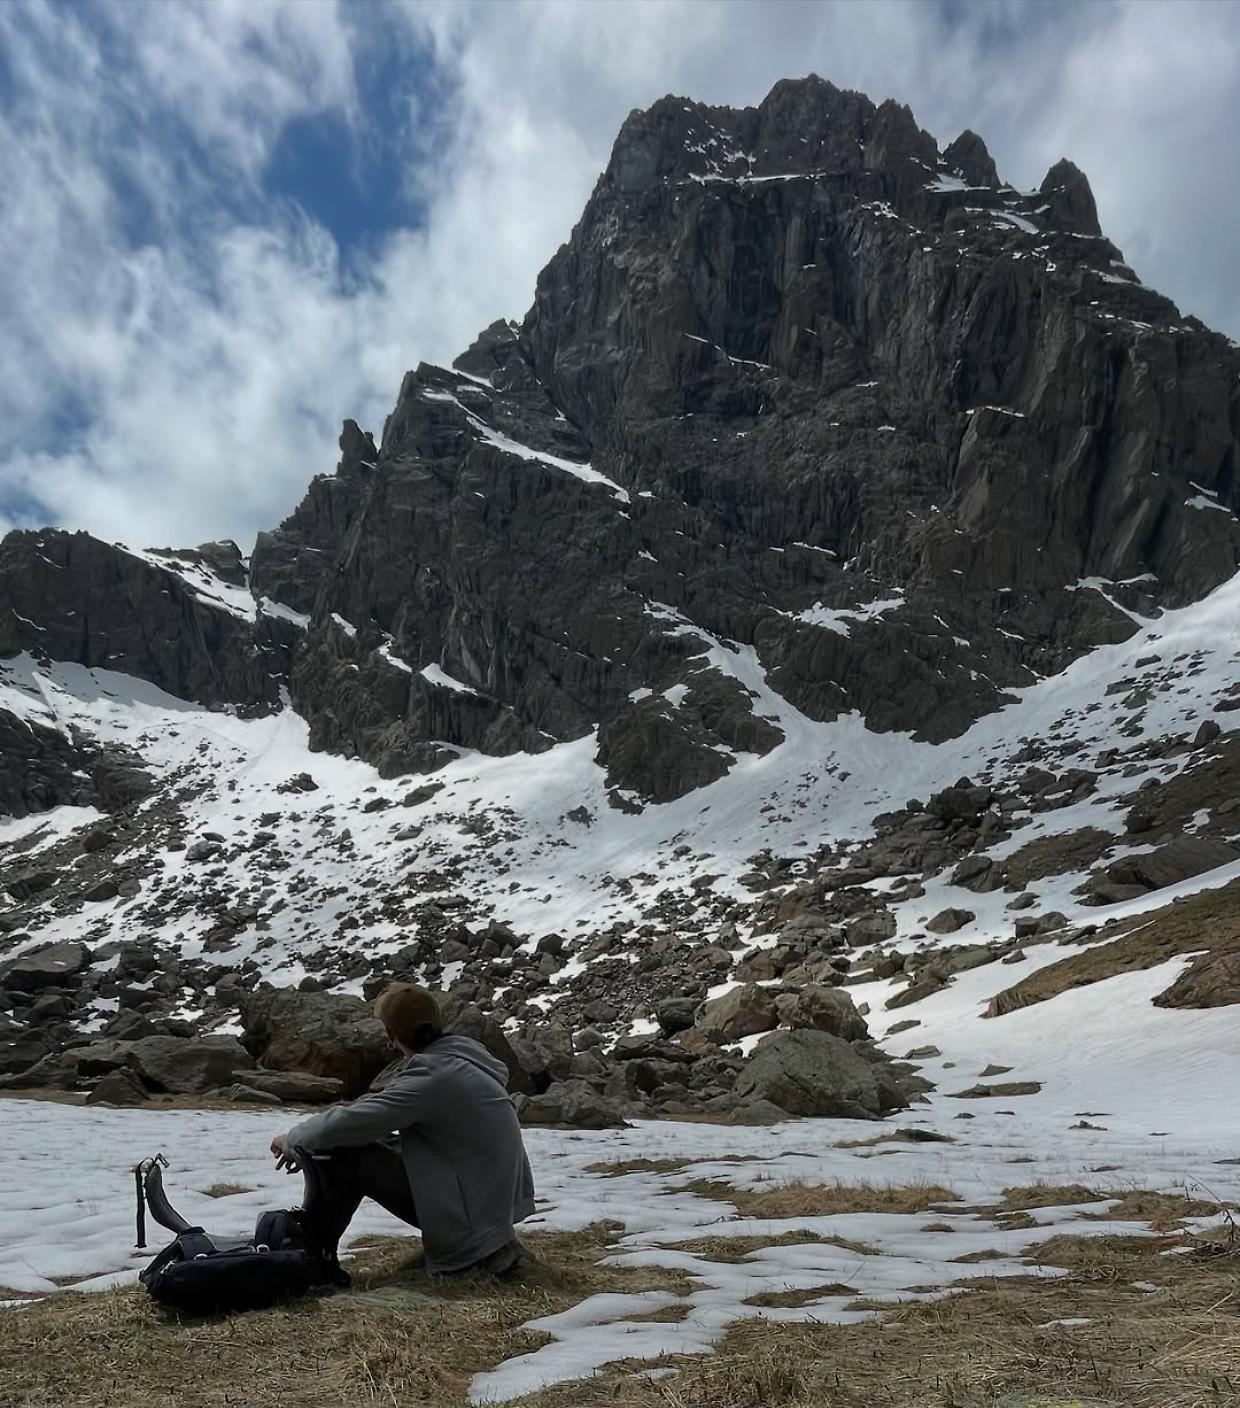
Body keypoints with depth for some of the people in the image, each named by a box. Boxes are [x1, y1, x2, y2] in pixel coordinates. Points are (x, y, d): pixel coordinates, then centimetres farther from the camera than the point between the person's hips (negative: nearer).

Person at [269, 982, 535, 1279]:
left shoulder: (432, 1076, -21)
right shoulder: (463, 1053, 5)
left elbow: (348, 1123, -20)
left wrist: (292, 1139, 1)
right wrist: (312, 1144, 12)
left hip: (473, 1211, -9)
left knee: (343, 1155, -7)